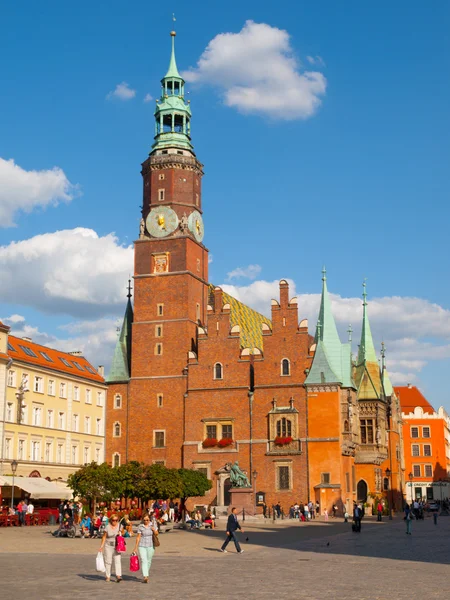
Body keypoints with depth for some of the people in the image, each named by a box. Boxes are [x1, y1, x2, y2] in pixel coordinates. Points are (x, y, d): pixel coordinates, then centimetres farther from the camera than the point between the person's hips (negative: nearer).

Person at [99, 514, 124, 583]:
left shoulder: (119, 526, 0)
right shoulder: (108, 527, -4)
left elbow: (122, 533, 15)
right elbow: (104, 536, 1)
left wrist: (120, 533, -9)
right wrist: (102, 546, -5)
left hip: (117, 546, 0)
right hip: (108, 546, 0)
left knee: (118, 560, -12)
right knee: (108, 562, 6)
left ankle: (118, 576, -18)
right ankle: (108, 576, 18)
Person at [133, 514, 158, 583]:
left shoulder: (153, 524, 0)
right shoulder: (140, 526, -5)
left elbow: (156, 534, 6)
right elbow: (138, 537, -1)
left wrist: (154, 530, -15)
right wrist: (136, 547, -2)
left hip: (150, 546, 2)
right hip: (142, 546, -2)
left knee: (148, 561, 10)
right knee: (143, 560, -13)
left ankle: (146, 575, 30)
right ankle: (145, 577, -18)